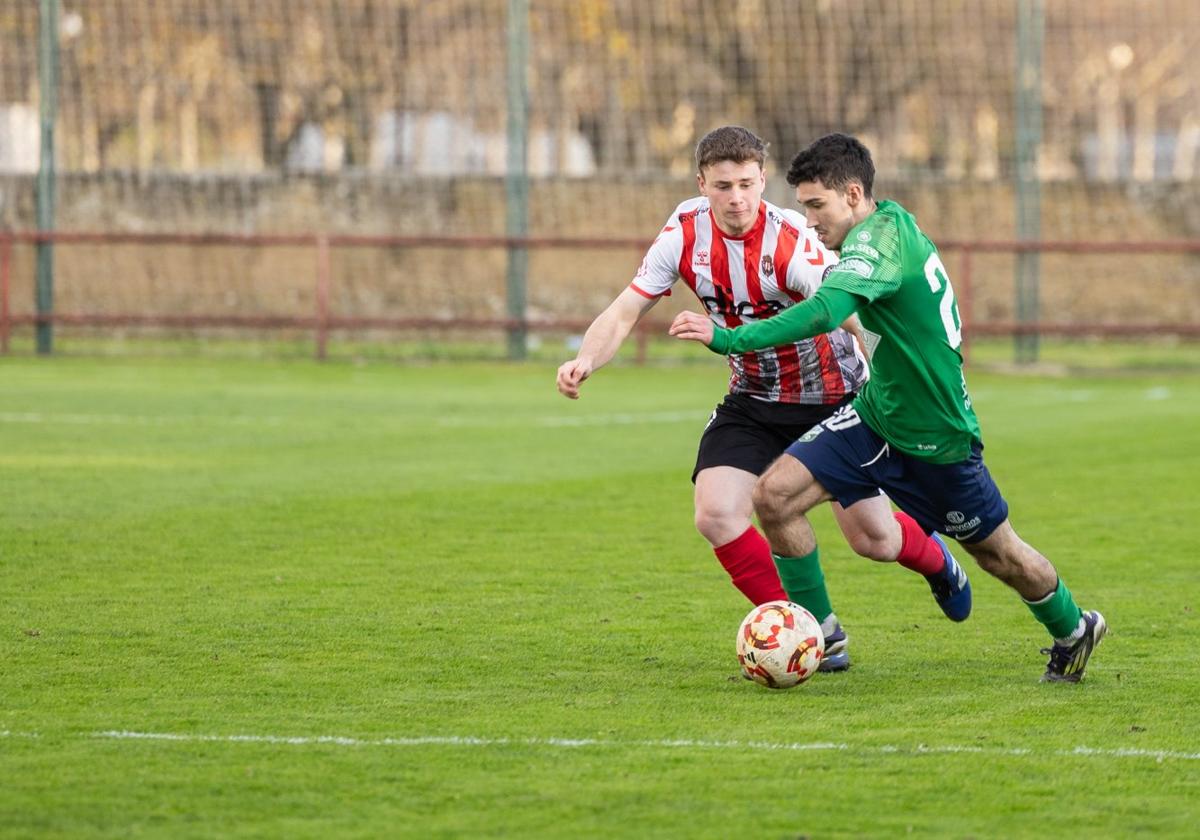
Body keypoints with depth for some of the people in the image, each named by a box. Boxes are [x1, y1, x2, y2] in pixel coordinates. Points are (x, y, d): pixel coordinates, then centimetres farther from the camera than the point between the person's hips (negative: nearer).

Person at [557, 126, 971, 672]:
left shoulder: (791, 242, -26)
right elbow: (625, 312, -7)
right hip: (752, 399, 4)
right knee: (717, 517, -15)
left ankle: (936, 560, 37)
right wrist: (585, 361, -25)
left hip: (833, 396, -4)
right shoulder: (685, 233, -11)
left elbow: (849, 314, -35)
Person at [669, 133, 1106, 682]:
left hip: (936, 440, -8)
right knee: (774, 495, -10)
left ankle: (1073, 630, 39)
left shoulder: (880, 236, -27)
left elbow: (825, 312, -42)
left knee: (999, 555, 11)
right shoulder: (893, 224, 0)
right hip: (874, 416, 8)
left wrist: (731, 339, -47)